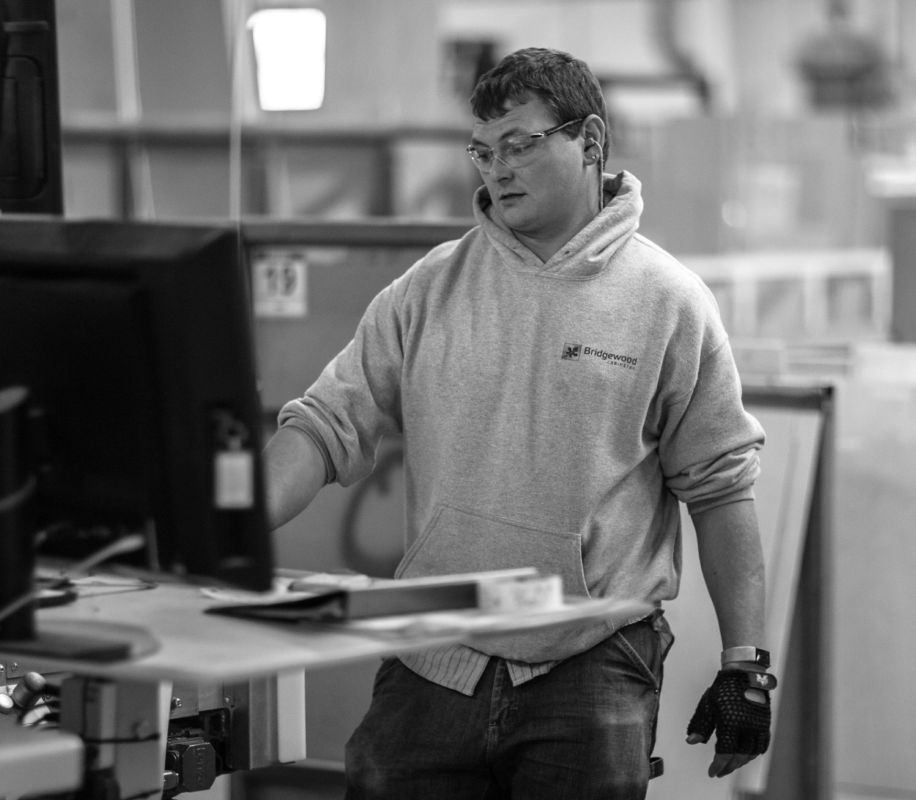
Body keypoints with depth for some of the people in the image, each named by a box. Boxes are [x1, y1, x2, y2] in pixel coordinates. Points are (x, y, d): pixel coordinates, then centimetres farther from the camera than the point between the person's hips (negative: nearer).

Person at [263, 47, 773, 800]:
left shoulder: (668, 302, 1)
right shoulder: (428, 292, 7)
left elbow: (721, 488, 4)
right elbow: (329, 426, 4)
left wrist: (745, 662, 2)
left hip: (592, 673, -2)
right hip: (432, 667, 3)